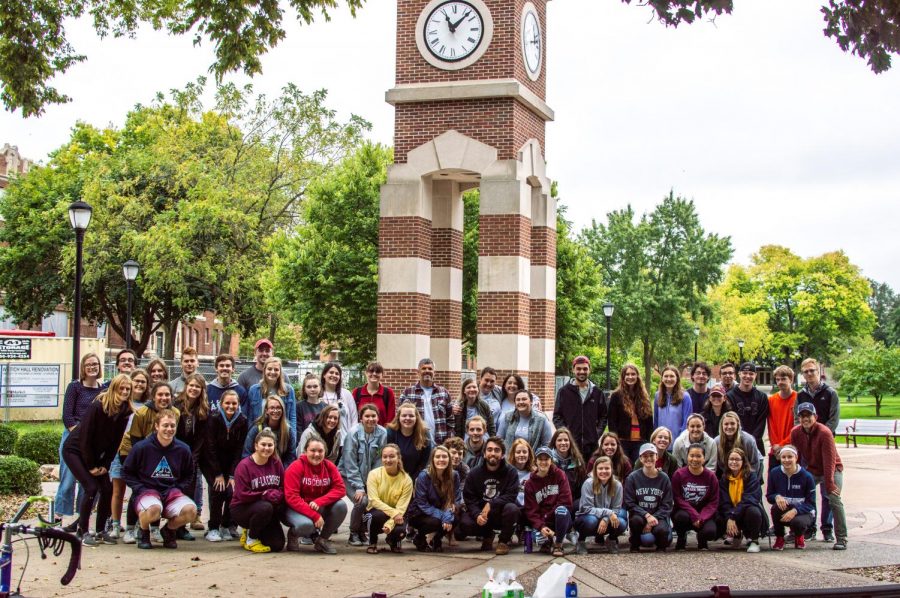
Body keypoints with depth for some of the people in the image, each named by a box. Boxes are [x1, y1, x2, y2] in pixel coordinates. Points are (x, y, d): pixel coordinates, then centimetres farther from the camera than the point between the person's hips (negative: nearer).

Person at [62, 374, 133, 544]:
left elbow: (115, 441, -1)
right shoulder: (97, 407, -25)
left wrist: (105, 465, -7)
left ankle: (100, 531, 10)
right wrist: (91, 466, -16)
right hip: (75, 450, -6)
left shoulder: (125, 411, -8)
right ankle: (83, 532, -6)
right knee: (91, 488, -18)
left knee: (107, 489, -4)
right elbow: (85, 437, -22)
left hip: (95, 454, 6)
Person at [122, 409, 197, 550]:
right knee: (154, 510, -40)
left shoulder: (183, 449, 3)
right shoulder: (142, 447, -5)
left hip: (172, 492, 3)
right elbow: (127, 472, 4)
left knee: (191, 511, -28)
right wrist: (140, 489, -9)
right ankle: (144, 533, -1)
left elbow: (188, 475, 17)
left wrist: (178, 489, 0)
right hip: (147, 491, -3)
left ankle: (168, 530, 8)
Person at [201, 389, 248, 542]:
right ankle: (213, 529, -9)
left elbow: (239, 450, -8)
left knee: (232, 491, -15)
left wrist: (232, 475, -14)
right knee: (217, 489, -20)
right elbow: (210, 448, -17)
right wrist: (218, 474, -19)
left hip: (230, 463, 3)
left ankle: (227, 527, 4)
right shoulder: (214, 418, -18)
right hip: (210, 461, -2)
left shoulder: (243, 421, -10)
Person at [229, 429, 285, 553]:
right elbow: (242, 495, -18)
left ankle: (251, 531, 14)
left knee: (277, 545, -15)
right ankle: (251, 539, -11)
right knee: (265, 507, -37)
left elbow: (284, 488, 0)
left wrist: (276, 495, -22)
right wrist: (265, 494, -23)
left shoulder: (276, 463, 0)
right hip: (242, 509, -4)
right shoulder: (244, 465, -13)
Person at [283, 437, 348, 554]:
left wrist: (319, 502, -27)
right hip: (298, 509, -4)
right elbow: (292, 497, -21)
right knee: (306, 524, -36)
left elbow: (340, 488, -11)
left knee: (341, 506, -22)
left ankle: (322, 539, -1)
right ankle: (293, 534, 4)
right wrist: (315, 516, -28)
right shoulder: (296, 467, -16)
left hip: (320, 508, 4)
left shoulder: (329, 466, -3)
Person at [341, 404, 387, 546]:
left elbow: (379, 461, -4)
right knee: (362, 501, -24)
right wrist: (359, 487, -20)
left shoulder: (382, 433, -7)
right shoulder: (354, 433, -16)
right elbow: (350, 463, -16)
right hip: (350, 476, -4)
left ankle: (362, 532, 8)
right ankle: (354, 533, -1)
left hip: (370, 477, 4)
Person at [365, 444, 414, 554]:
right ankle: (372, 543, -5)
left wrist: (390, 524, -34)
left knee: (400, 531, -32)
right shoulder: (374, 474, -13)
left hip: (395, 516, 1)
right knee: (378, 515, -37)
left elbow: (401, 507, -17)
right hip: (375, 512, -1)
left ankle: (393, 541, 10)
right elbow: (374, 500, -19)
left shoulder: (406, 480, -11)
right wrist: (393, 513, -32)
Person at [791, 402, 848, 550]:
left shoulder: (824, 432, -24)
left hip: (833, 470, -5)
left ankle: (842, 539, -17)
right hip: (811, 470, 5)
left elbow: (829, 460, -25)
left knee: (834, 499, -21)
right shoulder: (795, 432, -9)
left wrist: (829, 484, -27)